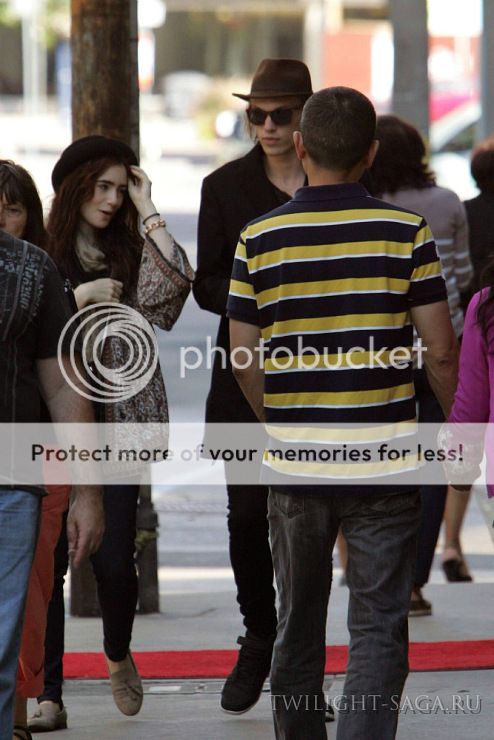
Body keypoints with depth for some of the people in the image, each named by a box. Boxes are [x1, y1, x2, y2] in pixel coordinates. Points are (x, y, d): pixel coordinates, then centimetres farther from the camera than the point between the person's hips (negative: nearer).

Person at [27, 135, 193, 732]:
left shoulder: (131, 252, 9)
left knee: (114, 559, -3)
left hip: (118, 422, 1)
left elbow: (174, 280, -11)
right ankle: (49, 696, 2)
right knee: (46, 560, -3)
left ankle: (119, 656, 27)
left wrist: (148, 212, -6)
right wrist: (78, 298, -10)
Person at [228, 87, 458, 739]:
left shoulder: (260, 238, -2)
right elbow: (441, 352, -5)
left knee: (298, 624, 17)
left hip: (294, 466, 2)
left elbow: (243, 359, 1)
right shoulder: (406, 232, -6)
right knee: (378, 627, 0)